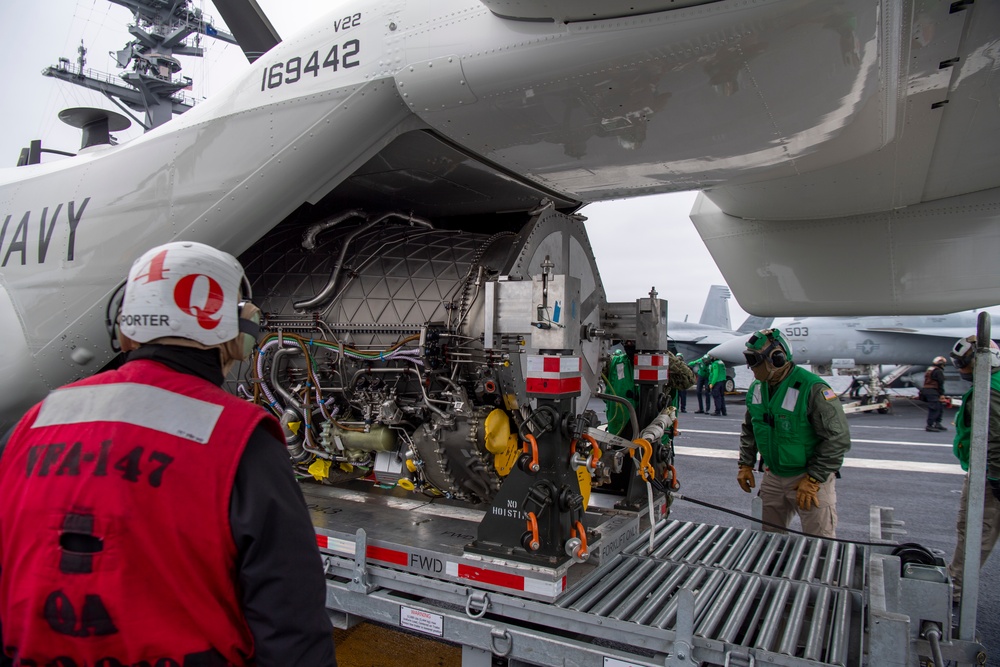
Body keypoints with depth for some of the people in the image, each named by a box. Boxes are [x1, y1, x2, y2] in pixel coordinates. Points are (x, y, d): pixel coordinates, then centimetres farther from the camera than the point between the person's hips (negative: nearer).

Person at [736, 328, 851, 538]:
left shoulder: (812, 388, -20)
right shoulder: (756, 389, 3)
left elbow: (838, 438, -19)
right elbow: (749, 430, 17)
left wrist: (813, 480, -19)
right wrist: (745, 465, 9)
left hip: (809, 477, -6)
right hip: (772, 477, 6)